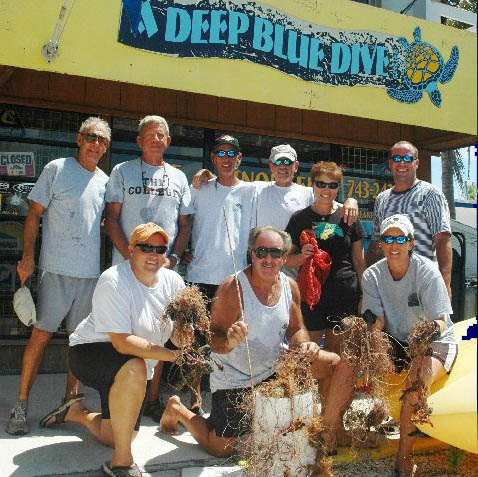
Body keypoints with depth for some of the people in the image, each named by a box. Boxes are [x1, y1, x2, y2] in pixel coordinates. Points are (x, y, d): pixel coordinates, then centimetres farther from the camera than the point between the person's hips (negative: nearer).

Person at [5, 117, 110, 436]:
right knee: (41, 334, -4)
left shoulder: (105, 181, 13)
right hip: (56, 269, -4)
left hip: (91, 272, 5)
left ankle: (71, 398, 23)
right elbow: (35, 214, -1)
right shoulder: (57, 169, 0)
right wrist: (28, 257, -9)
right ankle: (21, 405, 5)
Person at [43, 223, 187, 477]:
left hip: (133, 366, 7)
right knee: (134, 368, -39)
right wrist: (172, 355, -38)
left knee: (113, 437, 10)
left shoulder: (173, 281, -7)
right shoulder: (114, 281, -26)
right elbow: (123, 342, -32)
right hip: (90, 352, -7)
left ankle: (77, 412, 43)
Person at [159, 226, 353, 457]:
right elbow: (214, 338, -22)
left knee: (340, 363, -4)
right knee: (220, 449, 1)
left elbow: (296, 330, 7)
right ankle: (177, 409, 28)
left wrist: (304, 345, -17)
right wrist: (229, 342, -45)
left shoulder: (290, 286, -4)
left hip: (275, 368, 5)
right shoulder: (232, 288, -23)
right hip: (234, 378, -5)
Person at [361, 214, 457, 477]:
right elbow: (376, 318, -10)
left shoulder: (427, 271, -16)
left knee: (417, 382, -33)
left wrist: (431, 330, -42)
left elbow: (440, 321, -19)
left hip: (435, 342, -4)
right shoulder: (372, 275, -5)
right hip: (395, 342, 4)